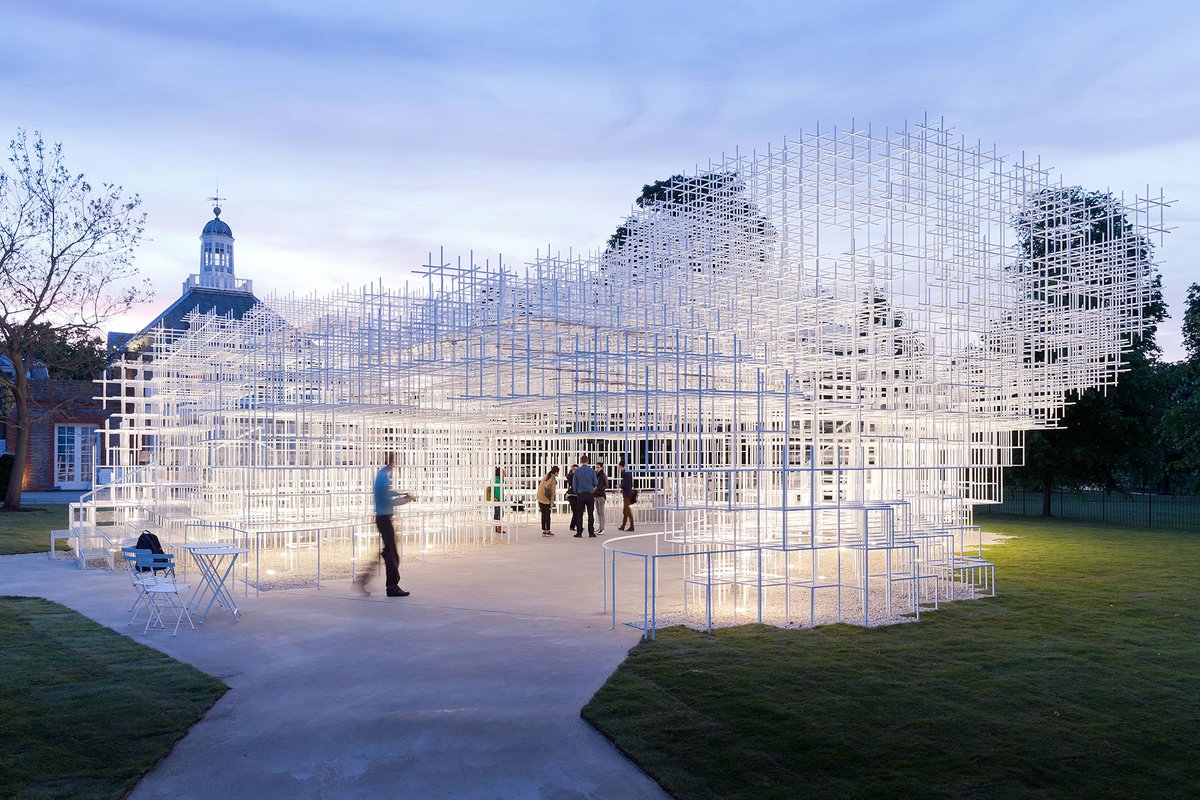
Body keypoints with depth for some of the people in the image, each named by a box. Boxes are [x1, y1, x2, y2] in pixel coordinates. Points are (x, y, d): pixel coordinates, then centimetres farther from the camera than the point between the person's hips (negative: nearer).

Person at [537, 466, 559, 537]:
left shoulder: (545, 477, 9)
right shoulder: (553, 480, -13)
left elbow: (540, 486, 12)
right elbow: (552, 492, -12)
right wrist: (552, 502, -7)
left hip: (540, 498, 7)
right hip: (546, 500, -7)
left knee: (543, 514, 12)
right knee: (547, 515, 1)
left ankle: (544, 530, 15)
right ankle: (547, 531, 4)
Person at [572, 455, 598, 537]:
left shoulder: (577, 471, -1)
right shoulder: (592, 471, -3)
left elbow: (574, 484, 1)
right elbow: (595, 483, 3)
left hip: (580, 494, 1)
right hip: (590, 494, -1)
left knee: (579, 514, 6)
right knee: (591, 514, 3)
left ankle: (579, 532, 5)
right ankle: (591, 533, 1)